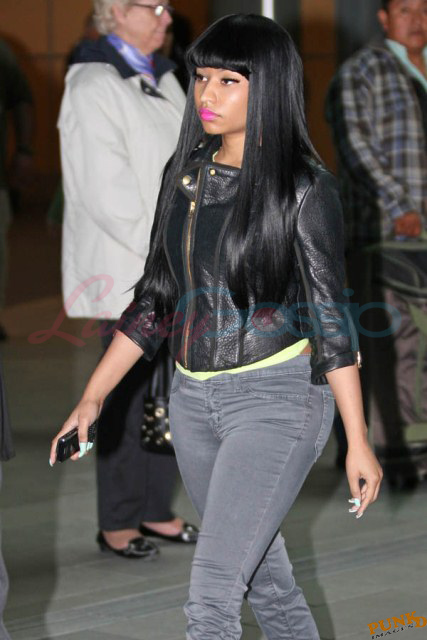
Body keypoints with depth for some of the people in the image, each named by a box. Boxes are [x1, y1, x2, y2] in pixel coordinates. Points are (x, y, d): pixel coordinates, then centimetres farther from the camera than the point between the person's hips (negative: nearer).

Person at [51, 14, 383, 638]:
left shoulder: (302, 187, -10)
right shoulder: (185, 174, 7)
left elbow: (329, 313, -9)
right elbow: (155, 299, 14)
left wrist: (358, 441, -10)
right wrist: (92, 397, 10)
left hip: (277, 398, -7)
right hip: (193, 399, 7)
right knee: (264, 576, 18)